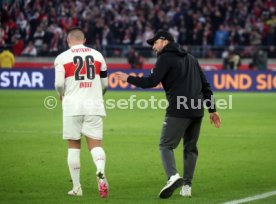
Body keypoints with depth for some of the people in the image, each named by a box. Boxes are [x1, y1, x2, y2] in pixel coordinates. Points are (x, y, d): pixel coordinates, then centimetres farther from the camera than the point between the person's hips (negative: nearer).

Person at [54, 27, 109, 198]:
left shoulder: (63, 57, 0)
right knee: (95, 144, 2)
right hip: (94, 106, 2)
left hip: (73, 106, -1)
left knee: (74, 146, 9)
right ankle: (101, 172, -29)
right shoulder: (97, 55, 9)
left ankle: (77, 187, 10)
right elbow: (104, 84, 14)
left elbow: (59, 84, -6)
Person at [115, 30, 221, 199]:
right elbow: (205, 85, 21)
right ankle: (187, 186, 8)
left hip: (178, 111, -7)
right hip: (197, 111, 7)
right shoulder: (190, 58, 23)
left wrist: (128, 79, 3)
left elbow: (151, 82, -9)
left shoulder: (166, 58, 0)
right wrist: (212, 110, 21)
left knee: (166, 145, -2)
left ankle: (173, 176, -25)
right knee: (191, 148, 13)